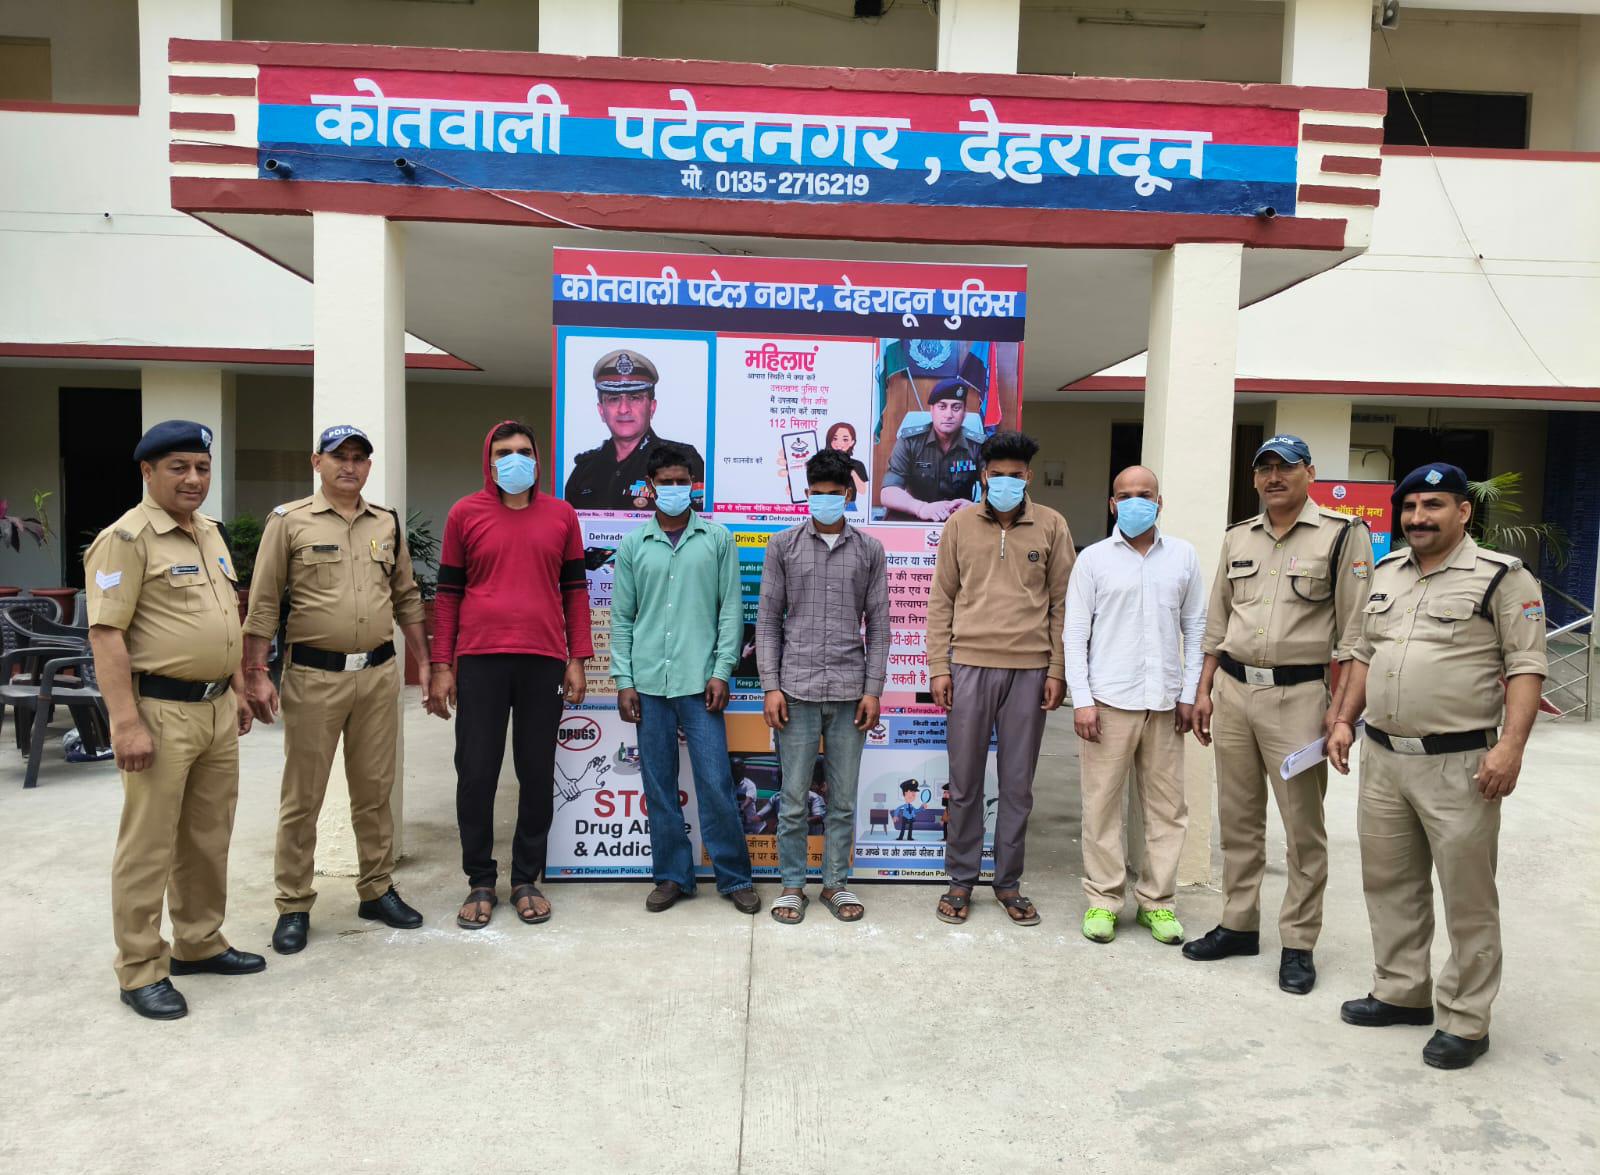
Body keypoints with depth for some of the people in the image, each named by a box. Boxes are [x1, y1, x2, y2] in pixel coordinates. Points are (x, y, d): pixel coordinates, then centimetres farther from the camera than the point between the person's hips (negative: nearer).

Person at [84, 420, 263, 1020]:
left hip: (216, 709, 8)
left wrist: (237, 689, 20)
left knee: (208, 837, 16)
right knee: (148, 845, 2)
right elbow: (106, 633, -17)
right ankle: (141, 971, 13)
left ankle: (200, 943, 31)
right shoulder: (127, 538, -11)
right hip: (160, 711, -8)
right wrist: (127, 722, -22)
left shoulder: (211, 532, 14)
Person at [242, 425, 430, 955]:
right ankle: (294, 906, 17)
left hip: (379, 672, 4)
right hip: (314, 674, -3)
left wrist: (424, 663, 13)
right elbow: (263, 603, -3)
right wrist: (256, 674, -9)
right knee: (302, 796, 5)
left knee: (374, 789, 12)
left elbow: (406, 598, 16)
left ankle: (377, 890, 25)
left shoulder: (387, 523, 10)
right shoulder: (289, 521, -2)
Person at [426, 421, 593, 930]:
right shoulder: (465, 514, 5)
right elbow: (448, 592, 7)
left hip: (544, 662, 1)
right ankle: (480, 882, 18)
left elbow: (575, 589, 11)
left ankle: (526, 879, 20)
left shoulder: (561, 515, 8)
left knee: (537, 773, 6)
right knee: (475, 774, 3)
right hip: (479, 660, -1)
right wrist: (441, 666, 2)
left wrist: (577, 659, 4)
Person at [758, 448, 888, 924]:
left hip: (850, 692, 1)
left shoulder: (869, 550, 7)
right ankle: (792, 884, 18)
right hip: (797, 690, -1)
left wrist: (873, 689, 0)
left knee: (844, 799, 7)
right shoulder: (783, 546, 5)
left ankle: (836, 883, 21)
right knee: (794, 797, 4)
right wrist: (771, 686, -3)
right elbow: (768, 621, 4)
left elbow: (878, 625, 7)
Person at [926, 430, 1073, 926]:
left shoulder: (1052, 526, 5)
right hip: (970, 665, 0)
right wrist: (938, 667, -1)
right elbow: (941, 600, 5)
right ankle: (961, 878, 19)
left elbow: (1063, 603, 5)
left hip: (1029, 670, 0)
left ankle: (1008, 881, 22)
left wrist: (1057, 670, 0)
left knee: (1018, 783, 8)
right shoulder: (960, 524, 5)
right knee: (964, 780, 6)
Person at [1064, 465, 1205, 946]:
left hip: (1165, 703, 2)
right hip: (1109, 700, -2)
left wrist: (1190, 694, 5)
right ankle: (1103, 899, 14)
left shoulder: (1183, 556, 9)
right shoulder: (1093, 559, 3)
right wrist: (1081, 699, -6)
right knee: (1102, 803, 2)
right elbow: (1075, 633, 1)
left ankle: (1157, 900, 20)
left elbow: (1196, 628, 11)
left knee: (1167, 805, 6)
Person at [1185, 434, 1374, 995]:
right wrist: (1204, 689, 12)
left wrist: (1341, 706, -11)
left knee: (1303, 826, 2)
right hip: (1233, 689, 5)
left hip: (1298, 695, -5)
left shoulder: (1342, 534, -4)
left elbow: (1353, 629, -6)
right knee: (1237, 818, 12)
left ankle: (1299, 943, 13)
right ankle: (1238, 924, 25)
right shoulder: (1237, 537, 12)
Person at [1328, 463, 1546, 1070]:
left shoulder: (1502, 576, -7)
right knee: (1389, 882, 15)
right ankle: (1401, 992, 30)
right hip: (1382, 758, 7)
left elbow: (1526, 665, -12)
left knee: (1468, 896, 4)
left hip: (1460, 765, -6)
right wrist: (1345, 720, 12)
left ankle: (1465, 1021, 16)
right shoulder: (1385, 573, 12)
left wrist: (1511, 746, -20)